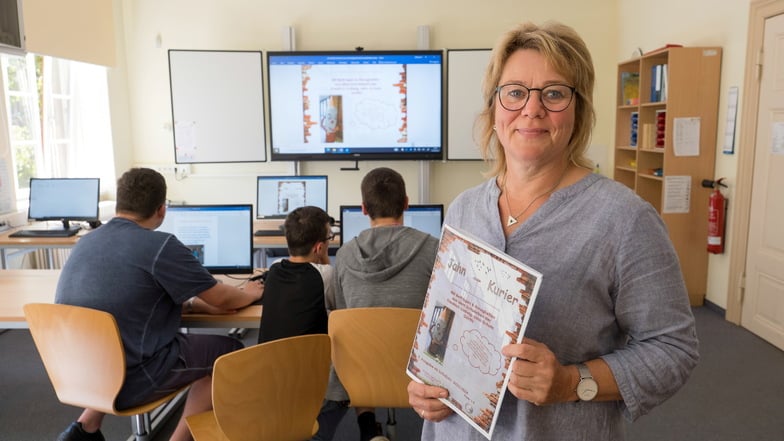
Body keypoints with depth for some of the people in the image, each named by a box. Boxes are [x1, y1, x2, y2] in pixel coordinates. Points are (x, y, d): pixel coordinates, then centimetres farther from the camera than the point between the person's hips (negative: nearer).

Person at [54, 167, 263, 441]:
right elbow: (223, 301, -7)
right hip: (128, 380, -7)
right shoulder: (161, 246, -17)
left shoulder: (86, 242, 5)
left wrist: (191, 304, 10)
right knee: (230, 351, 8)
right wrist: (250, 294, 14)